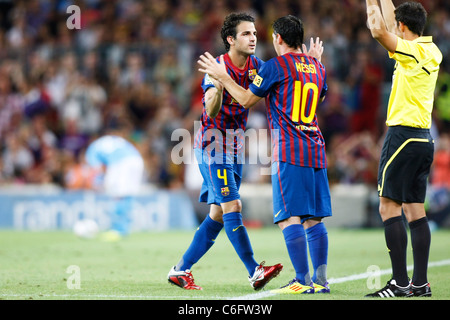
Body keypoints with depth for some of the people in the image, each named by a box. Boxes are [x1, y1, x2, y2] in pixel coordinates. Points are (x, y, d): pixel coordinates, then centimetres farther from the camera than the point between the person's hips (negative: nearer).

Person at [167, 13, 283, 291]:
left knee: (218, 214, 8)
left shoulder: (255, 65, 1)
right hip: (213, 144, -8)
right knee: (232, 206, -16)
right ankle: (255, 272, -19)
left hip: (235, 147, 8)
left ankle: (181, 270, 15)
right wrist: (217, 88, -47)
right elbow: (211, 112, -28)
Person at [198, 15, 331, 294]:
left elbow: (247, 99, 5)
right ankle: (321, 279, 5)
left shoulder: (275, 66, -4)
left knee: (290, 218, -8)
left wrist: (222, 77, 16)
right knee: (314, 219, 8)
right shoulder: (316, 67, 15)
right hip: (316, 149, 7)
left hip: (289, 150, -7)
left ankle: (303, 281, -14)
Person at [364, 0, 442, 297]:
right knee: (415, 210, 9)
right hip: (424, 138, 9)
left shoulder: (413, 51, -12)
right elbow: (387, 29, 25)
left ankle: (401, 283, -12)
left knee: (390, 206, -8)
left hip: (403, 134, -9)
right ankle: (420, 283, 8)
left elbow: (379, 31, -24)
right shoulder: (431, 51, 12)